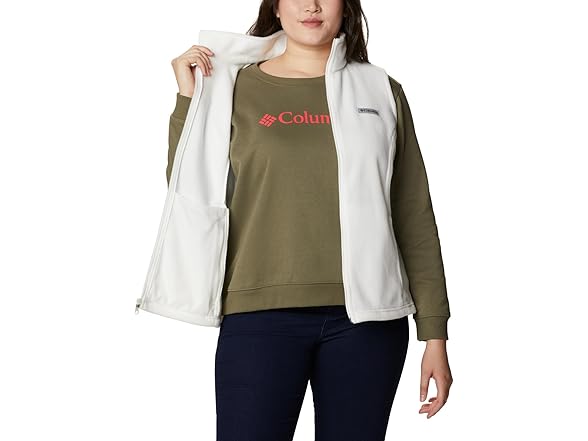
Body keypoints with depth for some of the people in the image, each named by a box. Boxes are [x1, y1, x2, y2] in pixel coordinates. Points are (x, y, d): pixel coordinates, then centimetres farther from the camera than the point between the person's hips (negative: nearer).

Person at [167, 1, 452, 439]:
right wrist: (189, 99, 1)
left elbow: (415, 220, 7)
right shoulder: (236, 89, 7)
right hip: (261, 314, -1)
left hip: (366, 314, 1)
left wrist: (434, 333, 4)